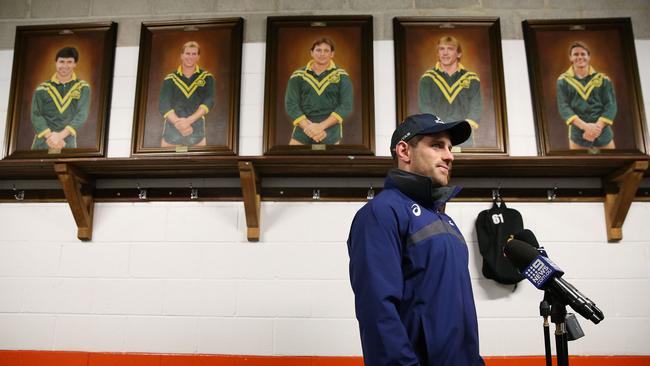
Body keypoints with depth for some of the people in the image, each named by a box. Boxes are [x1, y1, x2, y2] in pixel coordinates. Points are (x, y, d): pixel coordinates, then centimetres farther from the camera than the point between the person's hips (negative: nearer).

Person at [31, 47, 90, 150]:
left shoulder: (83, 88, 6)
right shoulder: (42, 88, 9)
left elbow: (82, 115, -6)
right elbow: (36, 115, 0)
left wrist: (60, 135, -18)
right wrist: (50, 136, -17)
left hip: (67, 144, -1)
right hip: (42, 144, 1)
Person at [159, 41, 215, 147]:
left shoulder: (207, 77, 4)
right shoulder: (170, 79, 5)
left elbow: (208, 102, -9)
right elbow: (163, 105, -5)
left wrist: (189, 120, -23)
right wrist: (179, 124, -22)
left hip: (197, 131, 0)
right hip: (172, 131, 1)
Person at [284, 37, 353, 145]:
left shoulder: (342, 76, 2)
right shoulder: (298, 76, 6)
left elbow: (346, 106, -6)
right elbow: (291, 105, -1)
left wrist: (321, 126, -17)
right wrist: (308, 127, -16)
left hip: (330, 130, -1)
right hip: (303, 129, 1)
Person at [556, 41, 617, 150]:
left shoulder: (603, 79, 6)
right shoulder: (563, 80, 4)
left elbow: (611, 105, 0)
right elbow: (563, 107, -6)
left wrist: (598, 127, -17)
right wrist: (584, 126, -19)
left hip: (603, 133, 1)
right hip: (578, 135, -1)